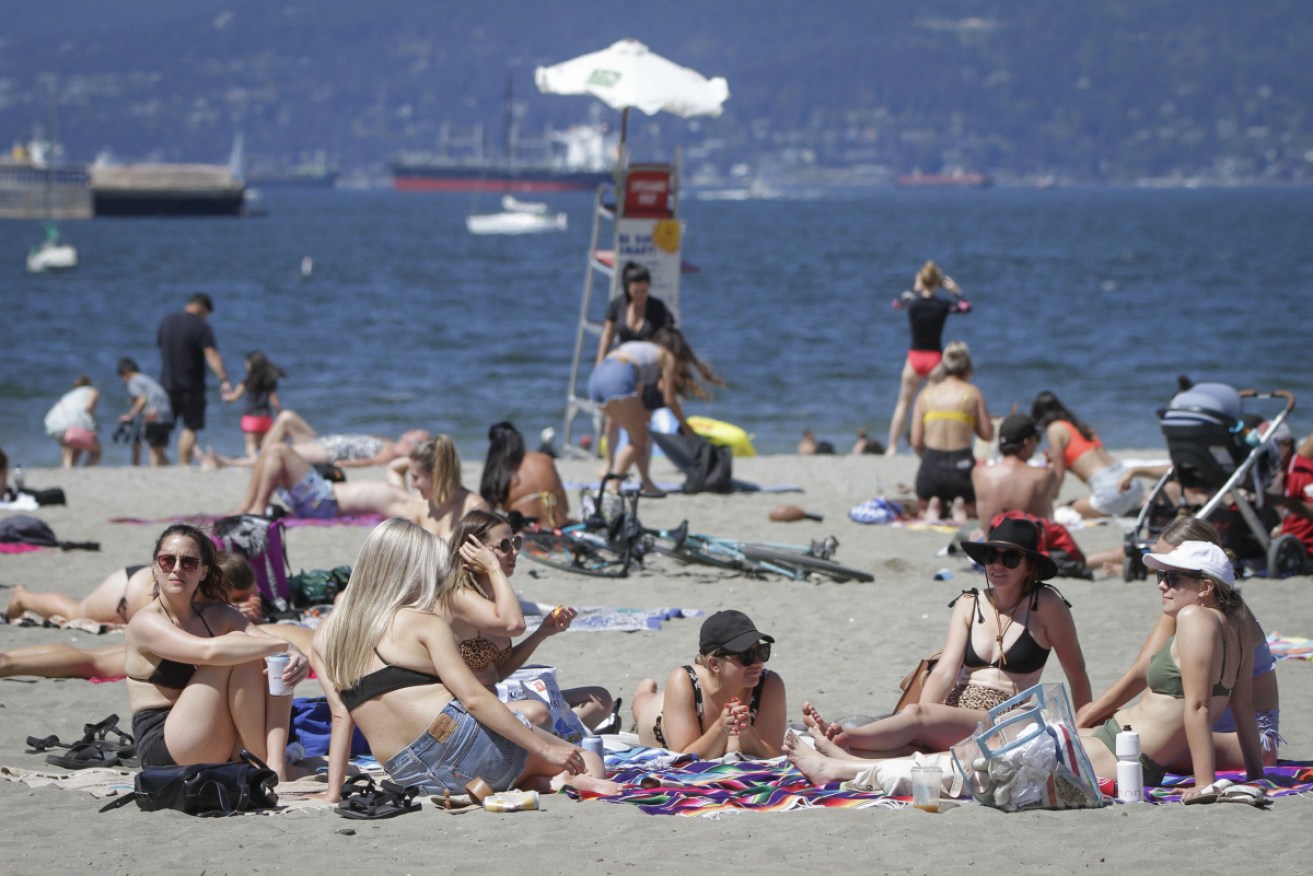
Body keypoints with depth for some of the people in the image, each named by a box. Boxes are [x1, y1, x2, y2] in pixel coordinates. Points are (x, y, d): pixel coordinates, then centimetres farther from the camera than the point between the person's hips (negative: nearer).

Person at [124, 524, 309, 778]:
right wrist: (281, 644, -23)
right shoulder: (145, 623, -9)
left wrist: (295, 655, -25)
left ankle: (275, 763, -25)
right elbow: (208, 651, -26)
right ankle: (263, 762, -20)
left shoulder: (218, 616, 13)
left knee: (280, 668, -11)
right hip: (163, 749, -7)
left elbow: (270, 646, -1)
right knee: (236, 647, -21)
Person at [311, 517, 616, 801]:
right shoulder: (424, 624, -3)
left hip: (411, 778, 5)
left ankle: (550, 782, -11)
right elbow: (473, 698, -10)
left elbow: (340, 715, 5)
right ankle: (566, 781, -23)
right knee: (587, 761, 10)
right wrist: (545, 749, -8)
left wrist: (333, 791, 8)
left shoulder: (325, 638, 11)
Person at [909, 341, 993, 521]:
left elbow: (916, 442, 4)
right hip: (962, 466, -2)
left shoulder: (926, 394, 7)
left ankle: (932, 508, -5)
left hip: (931, 466, 2)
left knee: (925, 510, 30)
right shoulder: (973, 393, 1)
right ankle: (961, 508, -8)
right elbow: (987, 434, 3)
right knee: (974, 510, 27)